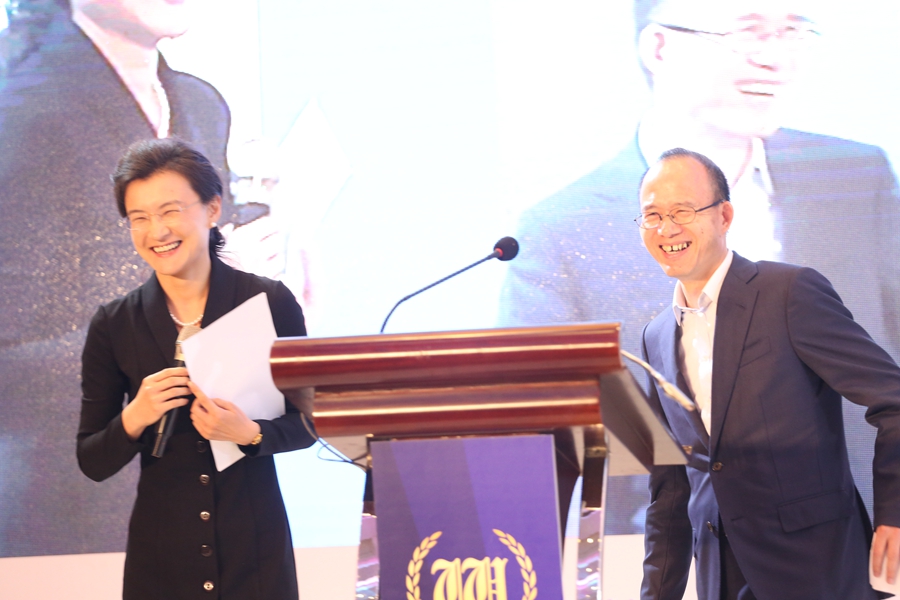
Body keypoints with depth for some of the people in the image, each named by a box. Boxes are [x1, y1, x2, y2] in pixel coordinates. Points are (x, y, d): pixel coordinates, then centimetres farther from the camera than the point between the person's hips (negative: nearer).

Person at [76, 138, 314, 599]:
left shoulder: (270, 302, -5)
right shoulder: (114, 327, -2)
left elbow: (307, 422, 1)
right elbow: (92, 463, 1)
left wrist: (251, 434, -18)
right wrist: (134, 420, -17)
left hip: (257, 547, -1)